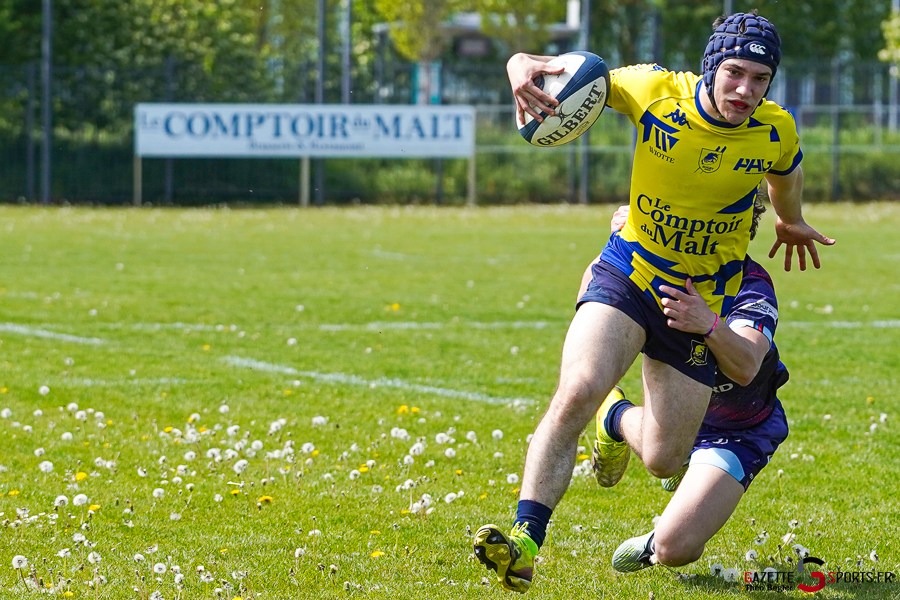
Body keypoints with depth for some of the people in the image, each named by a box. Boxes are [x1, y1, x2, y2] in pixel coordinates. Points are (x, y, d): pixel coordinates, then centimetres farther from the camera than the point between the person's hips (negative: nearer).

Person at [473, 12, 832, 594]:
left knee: (663, 461, 6)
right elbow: (557, 70, -9)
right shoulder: (654, 91, -17)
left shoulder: (777, 132, -11)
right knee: (578, 390, -30)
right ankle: (526, 540, -30)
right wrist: (525, 68, -34)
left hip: (701, 304, 2)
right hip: (627, 276, -2)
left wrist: (791, 223, 35)